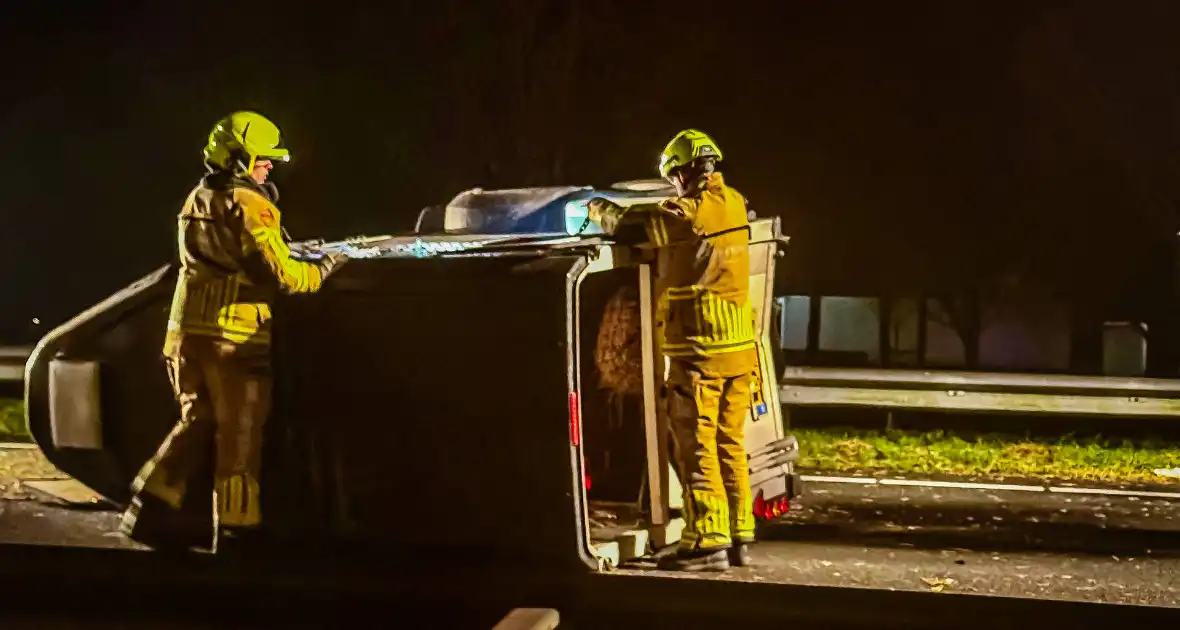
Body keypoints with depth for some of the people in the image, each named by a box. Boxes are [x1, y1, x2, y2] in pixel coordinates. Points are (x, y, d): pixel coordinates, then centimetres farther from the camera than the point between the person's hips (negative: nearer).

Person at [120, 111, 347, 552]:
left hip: (189, 329, 8)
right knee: (239, 434, 1)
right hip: (234, 334, -8)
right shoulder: (248, 206, -11)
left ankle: (156, 508, 10)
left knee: (198, 421, 16)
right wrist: (323, 269, 1)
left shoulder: (197, 201, 16)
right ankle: (237, 525, 5)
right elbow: (281, 274, -17)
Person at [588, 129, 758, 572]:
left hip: (699, 352, -7)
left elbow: (625, 224, -6)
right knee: (730, 444, 14)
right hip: (739, 349, 7)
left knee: (697, 448, -2)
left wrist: (598, 208, 13)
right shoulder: (734, 204, 6)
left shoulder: (683, 214, -15)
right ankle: (740, 537, 18)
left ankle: (708, 543, -1)